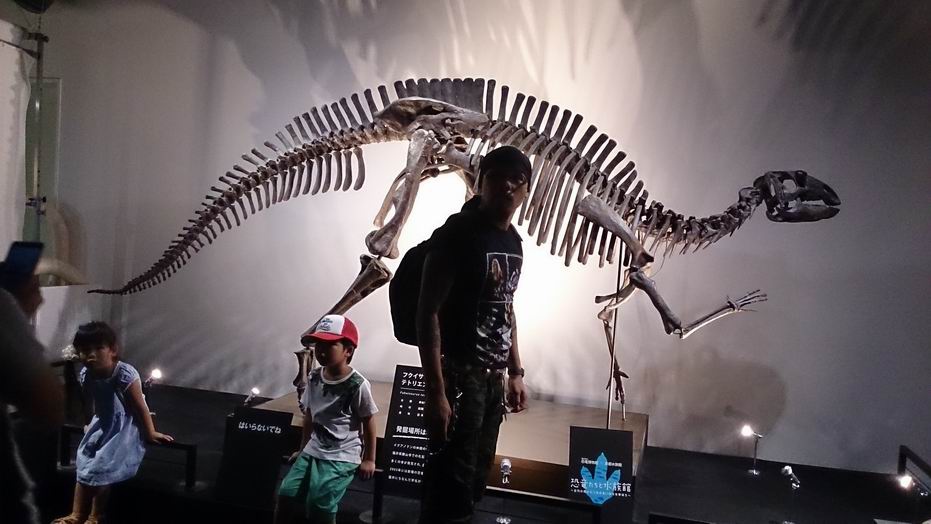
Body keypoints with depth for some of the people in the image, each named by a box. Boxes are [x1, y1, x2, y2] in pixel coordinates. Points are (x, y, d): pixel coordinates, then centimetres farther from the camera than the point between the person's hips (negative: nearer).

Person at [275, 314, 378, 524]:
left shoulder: (357, 384, -16)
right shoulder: (314, 378, 3)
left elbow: (368, 422, -7)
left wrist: (369, 459, -3)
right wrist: (302, 449, 19)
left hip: (343, 456, -6)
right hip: (313, 451, 6)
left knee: (319, 504, -18)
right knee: (286, 493, -8)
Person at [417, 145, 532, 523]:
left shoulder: (513, 241, 10)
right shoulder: (456, 233, -14)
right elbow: (427, 312, -18)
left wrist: (515, 372, 17)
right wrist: (435, 392, -22)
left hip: (493, 378, 8)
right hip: (459, 375, -8)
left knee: (474, 483, 16)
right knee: (451, 491, -2)